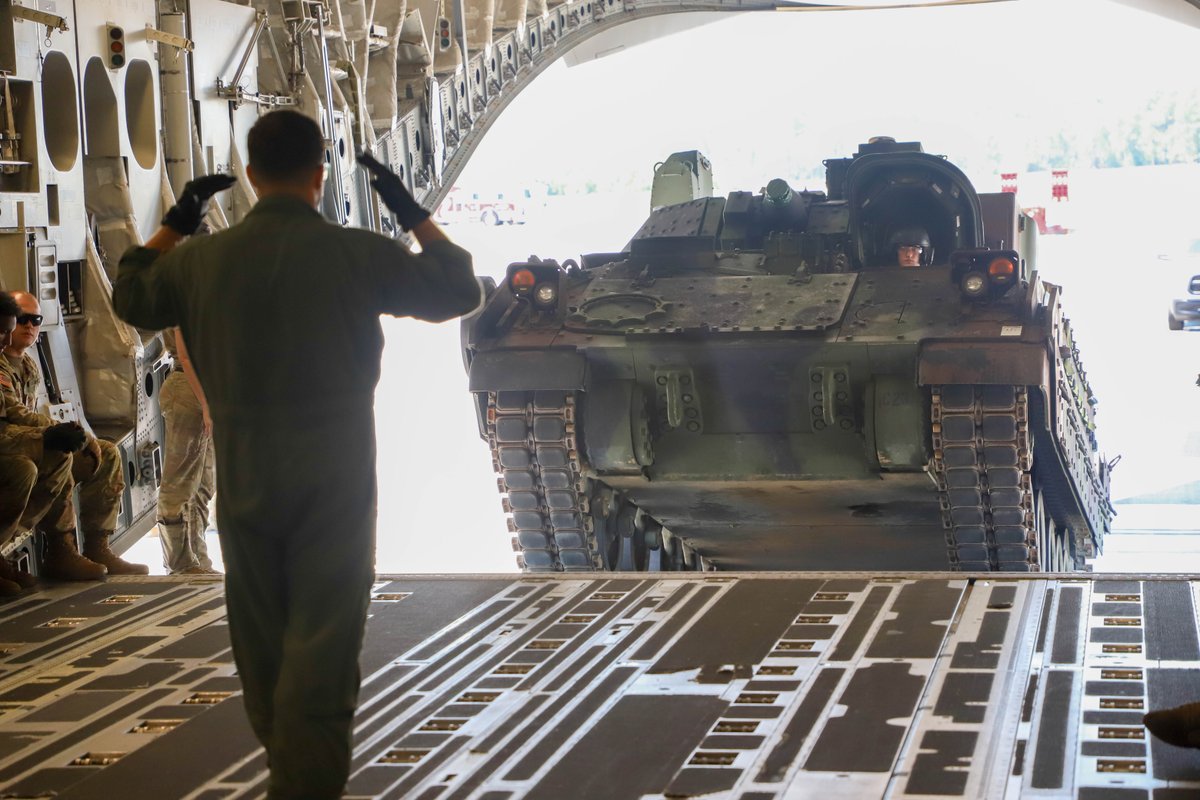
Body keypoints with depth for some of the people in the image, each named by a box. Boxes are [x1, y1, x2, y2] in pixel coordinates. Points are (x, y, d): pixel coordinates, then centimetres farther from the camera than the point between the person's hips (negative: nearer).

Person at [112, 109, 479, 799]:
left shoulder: (202, 258, -2)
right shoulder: (356, 254, -11)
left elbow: (132, 297, 18)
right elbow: (459, 290, 1)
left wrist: (175, 223, 25)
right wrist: (415, 215, 10)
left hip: (244, 482, 4)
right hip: (333, 483, -4)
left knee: (261, 641, 18)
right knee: (322, 647, -1)